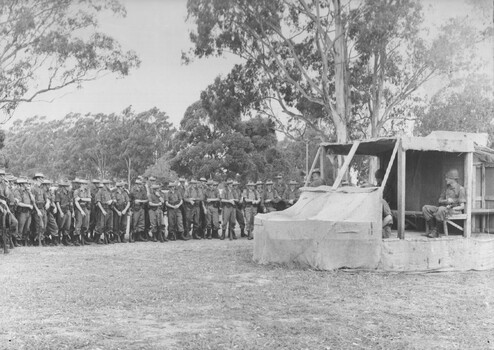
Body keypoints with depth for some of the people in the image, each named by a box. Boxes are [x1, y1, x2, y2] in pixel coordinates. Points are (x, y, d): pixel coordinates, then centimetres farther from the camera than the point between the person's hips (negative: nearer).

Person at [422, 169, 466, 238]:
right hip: (444, 208, 7)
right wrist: (446, 201, -6)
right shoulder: (446, 188, 15)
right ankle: (433, 228, -14)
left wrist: (450, 208, -20)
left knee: (441, 209, -40)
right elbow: (440, 201, 16)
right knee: (425, 208, -12)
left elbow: (462, 206, -9)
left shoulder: (460, 189, -6)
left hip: (455, 210, -7)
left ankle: (436, 230, -25)